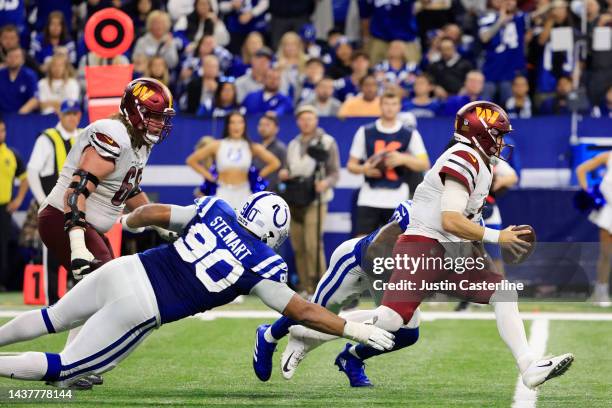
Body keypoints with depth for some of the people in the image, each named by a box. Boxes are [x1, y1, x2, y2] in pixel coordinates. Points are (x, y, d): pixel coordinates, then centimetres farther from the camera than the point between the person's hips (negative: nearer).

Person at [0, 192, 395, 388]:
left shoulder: (215, 211, 9)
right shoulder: (261, 266, -4)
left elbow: (153, 212, 15)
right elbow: (302, 311, -3)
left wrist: (131, 221, 37)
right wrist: (355, 330, 4)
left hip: (121, 269, 6)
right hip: (138, 310, -5)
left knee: (54, 318, 28)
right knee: (65, 369, 2)